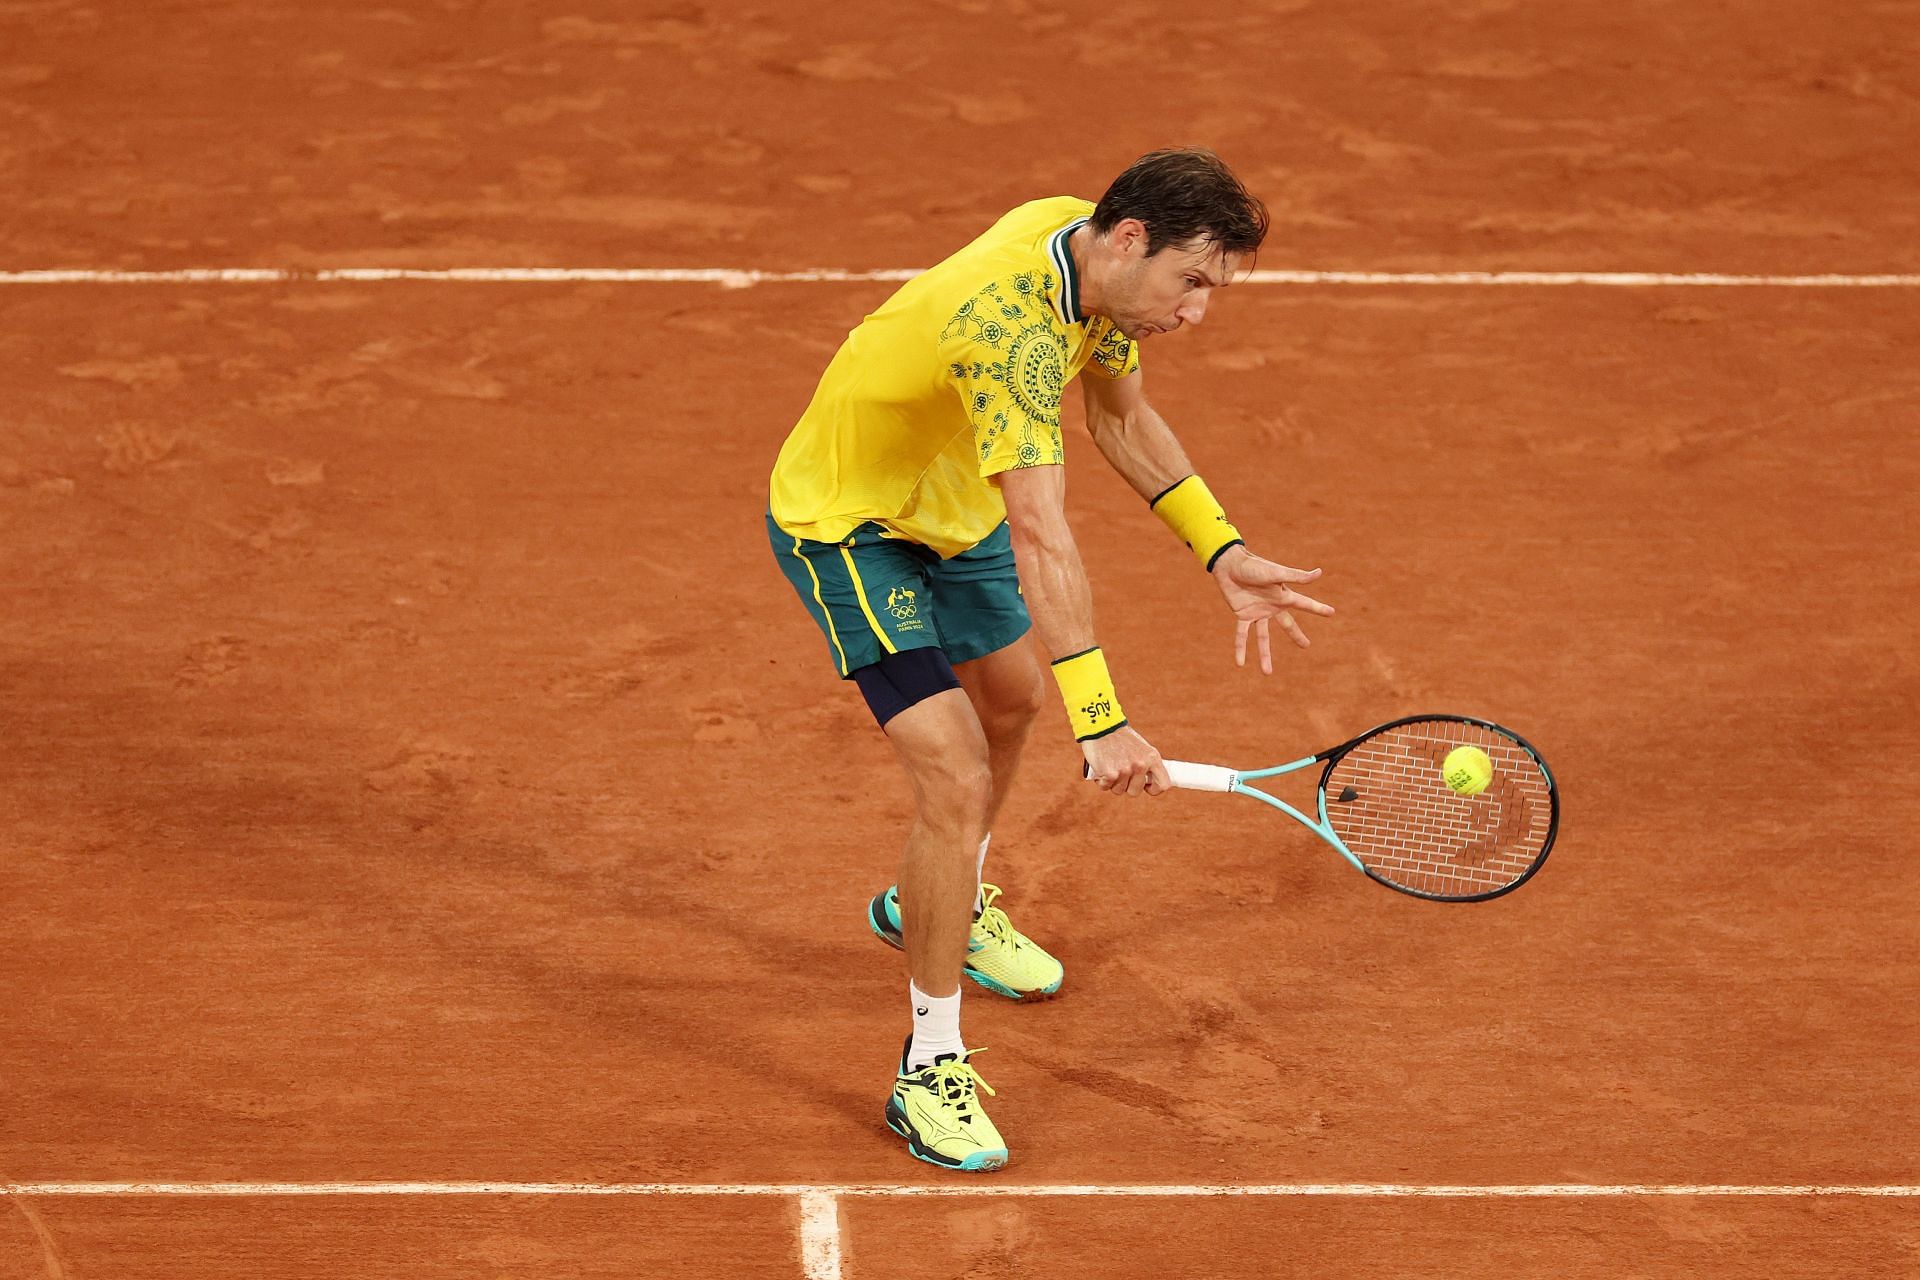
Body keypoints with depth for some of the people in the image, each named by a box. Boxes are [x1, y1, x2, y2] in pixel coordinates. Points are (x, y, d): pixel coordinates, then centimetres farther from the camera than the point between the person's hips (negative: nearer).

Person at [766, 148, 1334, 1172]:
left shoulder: (1090, 249, -12)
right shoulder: (1013, 325, -39)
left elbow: (1122, 417, 5)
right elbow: (1041, 542, -45)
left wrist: (1224, 554, -5)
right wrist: (1100, 723, -49)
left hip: (950, 500, 10)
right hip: (844, 522, -10)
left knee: (1011, 700, 29)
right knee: (958, 780, -18)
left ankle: (935, 907, 57)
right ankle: (930, 1068, -4)